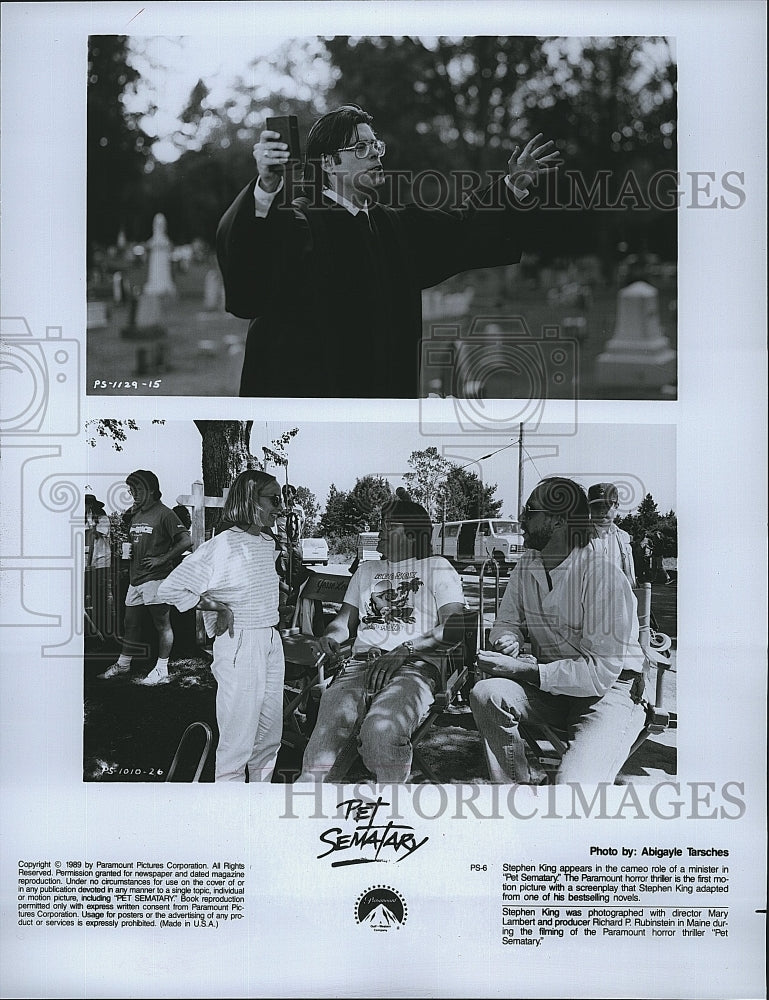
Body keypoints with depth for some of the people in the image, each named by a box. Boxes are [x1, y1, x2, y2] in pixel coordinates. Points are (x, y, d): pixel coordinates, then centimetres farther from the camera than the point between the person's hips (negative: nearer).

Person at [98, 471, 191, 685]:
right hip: (135, 577, 8)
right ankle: (123, 663, 28)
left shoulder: (163, 514, -9)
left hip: (155, 577, -8)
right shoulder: (135, 514, 16)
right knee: (131, 622, 16)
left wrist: (163, 559, -16)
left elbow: (186, 540, -16)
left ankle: (162, 671, 3)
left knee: (162, 624, -1)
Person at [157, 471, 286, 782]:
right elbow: (171, 588, -13)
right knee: (238, 738, -4)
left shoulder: (268, 542, 10)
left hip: (272, 642, 8)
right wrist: (219, 608, -12)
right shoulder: (222, 545, -13)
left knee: (270, 734, 14)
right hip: (239, 643, -8)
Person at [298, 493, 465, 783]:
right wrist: (330, 636, 3)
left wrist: (405, 650, -13)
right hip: (361, 663, 4)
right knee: (332, 721, -32)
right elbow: (346, 619, 30)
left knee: (382, 729, -37)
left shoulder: (436, 568, 15)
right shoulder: (367, 570, 33)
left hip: (414, 666, -4)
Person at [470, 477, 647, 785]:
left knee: (573, 784, -31)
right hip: (548, 685, 7)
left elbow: (602, 671, -23)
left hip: (611, 688, -7)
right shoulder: (526, 565, 3)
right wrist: (507, 641, -13)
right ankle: (521, 783, -3)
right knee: (485, 694, -22)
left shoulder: (603, 576, -21)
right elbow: (507, 622, 14)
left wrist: (525, 670, -27)